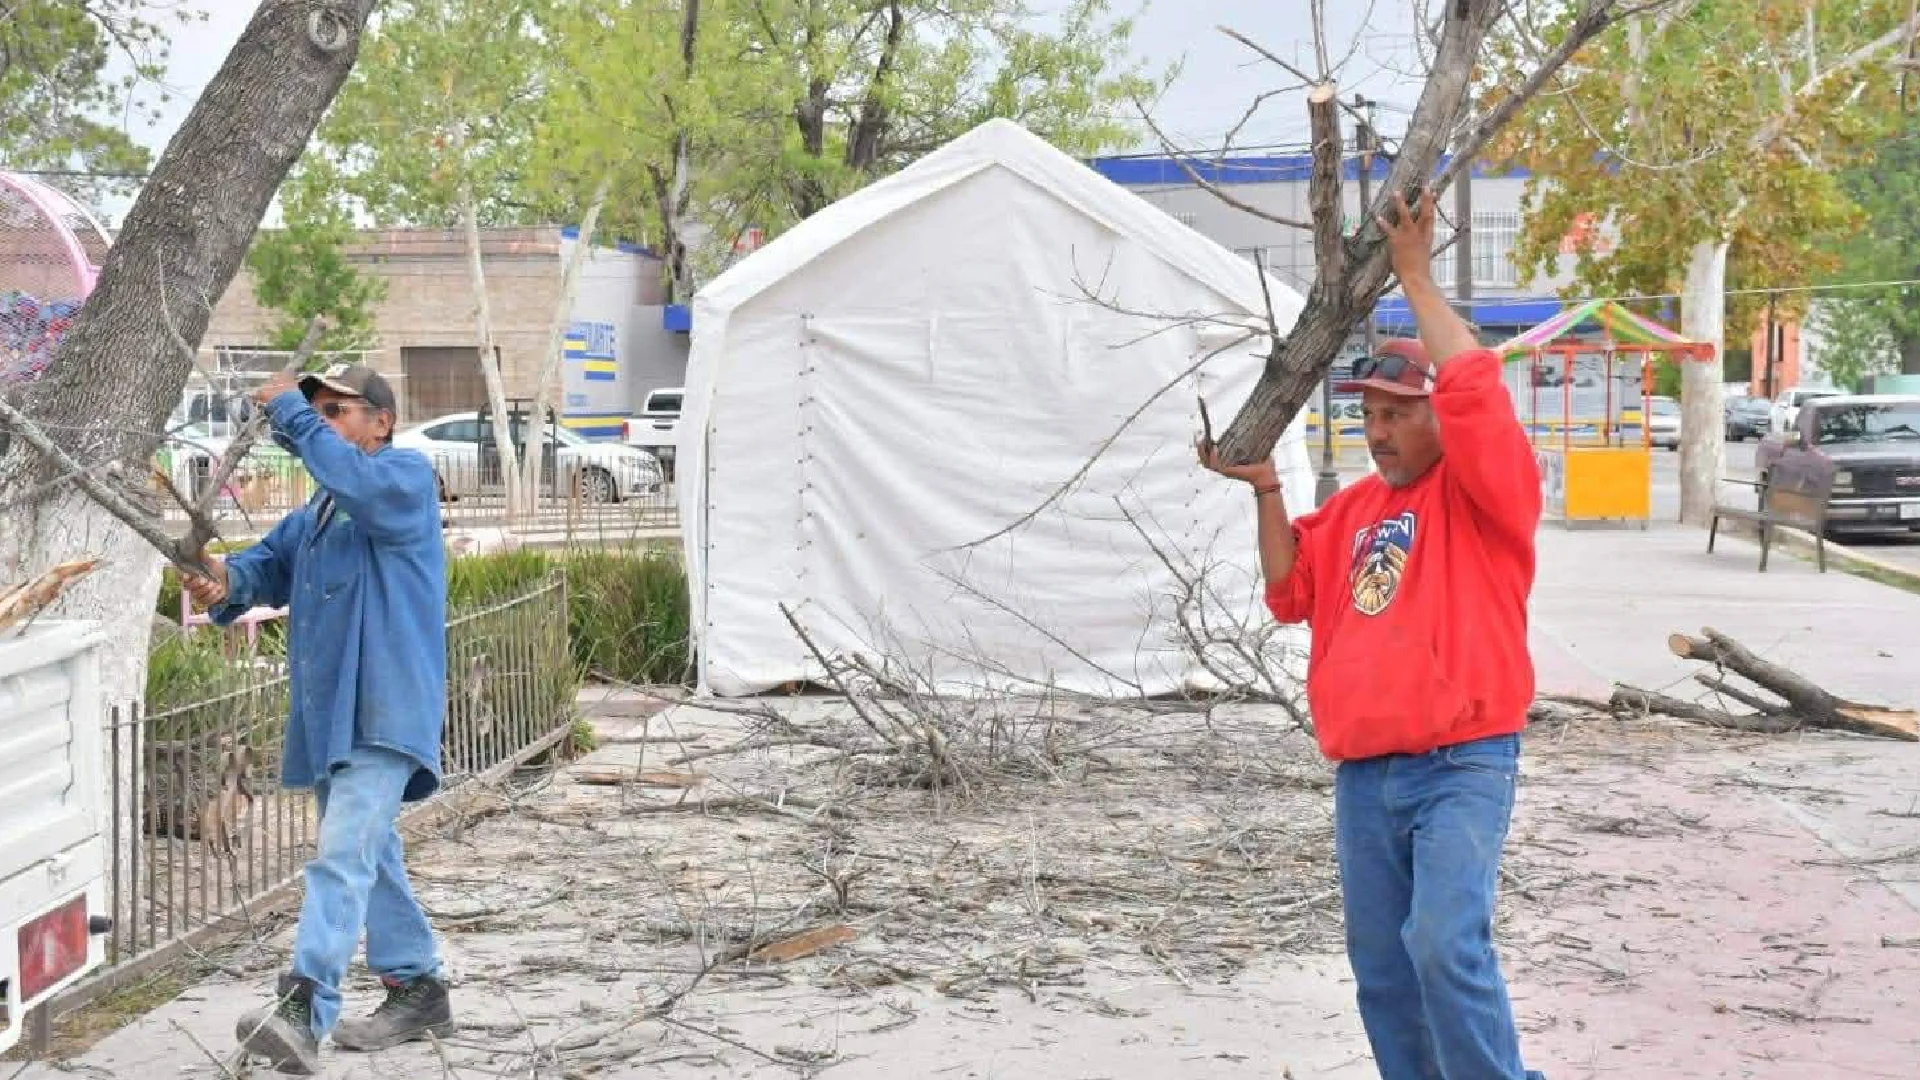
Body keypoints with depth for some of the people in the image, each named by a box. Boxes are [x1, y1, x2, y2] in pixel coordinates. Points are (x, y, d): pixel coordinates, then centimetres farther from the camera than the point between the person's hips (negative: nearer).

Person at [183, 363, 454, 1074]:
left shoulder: (406, 477, -5)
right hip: (329, 711, 10)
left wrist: (291, 413, -19)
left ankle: (304, 1008, -28)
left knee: (345, 853, -19)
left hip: (385, 710, -10)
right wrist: (228, 580, -12)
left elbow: (356, 482, -27)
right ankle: (417, 989, 28)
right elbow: (274, 562, 11)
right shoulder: (318, 510, 23)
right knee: (368, 855, 17)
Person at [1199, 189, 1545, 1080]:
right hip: (1362, 773, 7)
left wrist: (1415, 276, -14)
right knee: (1381, 967, 8)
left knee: (1446, 943, -21)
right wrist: (1265, 489, 4)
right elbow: (1293, 595, 14)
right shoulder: (1355, 508, 15)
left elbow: (1474, 387, -18)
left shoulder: (1486, 492, -3)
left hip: (1462, 765, -6)